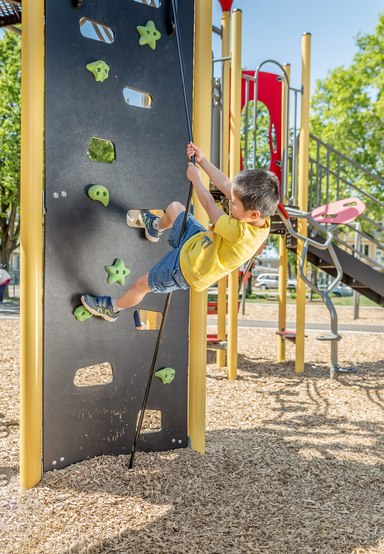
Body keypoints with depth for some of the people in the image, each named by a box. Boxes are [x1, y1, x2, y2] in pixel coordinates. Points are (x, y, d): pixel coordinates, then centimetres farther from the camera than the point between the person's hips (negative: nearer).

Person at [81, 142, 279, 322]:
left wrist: (194, 177, -13)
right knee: (174, 207, 23)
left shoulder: (240, 233, -43)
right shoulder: (260, 215, -21)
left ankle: (112, 308, 42)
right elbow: (226, 185, -11)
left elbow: (208, 203, -27)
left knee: (140, 285, 11)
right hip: (198, 240, 7)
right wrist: (202, 160, -8)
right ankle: (155, 227, 58)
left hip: (186, 270, -7)